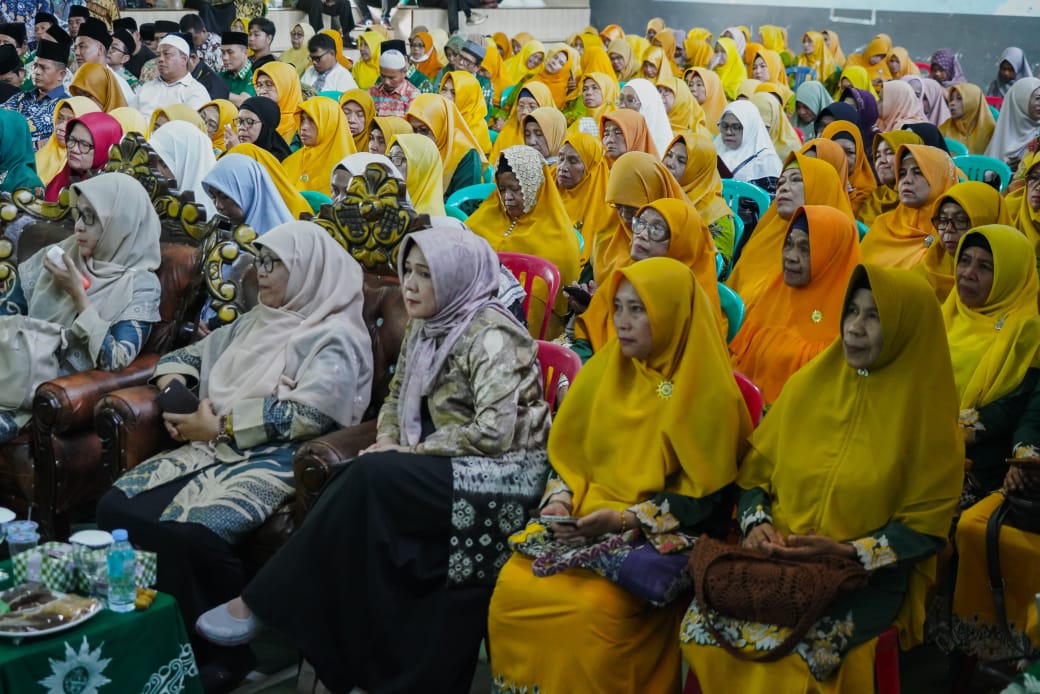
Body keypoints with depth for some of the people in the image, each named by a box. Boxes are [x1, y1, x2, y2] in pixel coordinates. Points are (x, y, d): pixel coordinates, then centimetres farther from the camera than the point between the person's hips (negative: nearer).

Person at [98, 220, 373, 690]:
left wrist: (220, 425, -14)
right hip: (215, 449, 8)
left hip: (275, 459, -8)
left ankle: (222, 648, -10)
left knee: (188, 533, -32)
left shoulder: (335, 338, -3)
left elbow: (307, 413, -16)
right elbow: (186, 356, 29)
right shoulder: (255, 322, 22)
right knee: (116, 508, -15)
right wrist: (174, 392, 6)